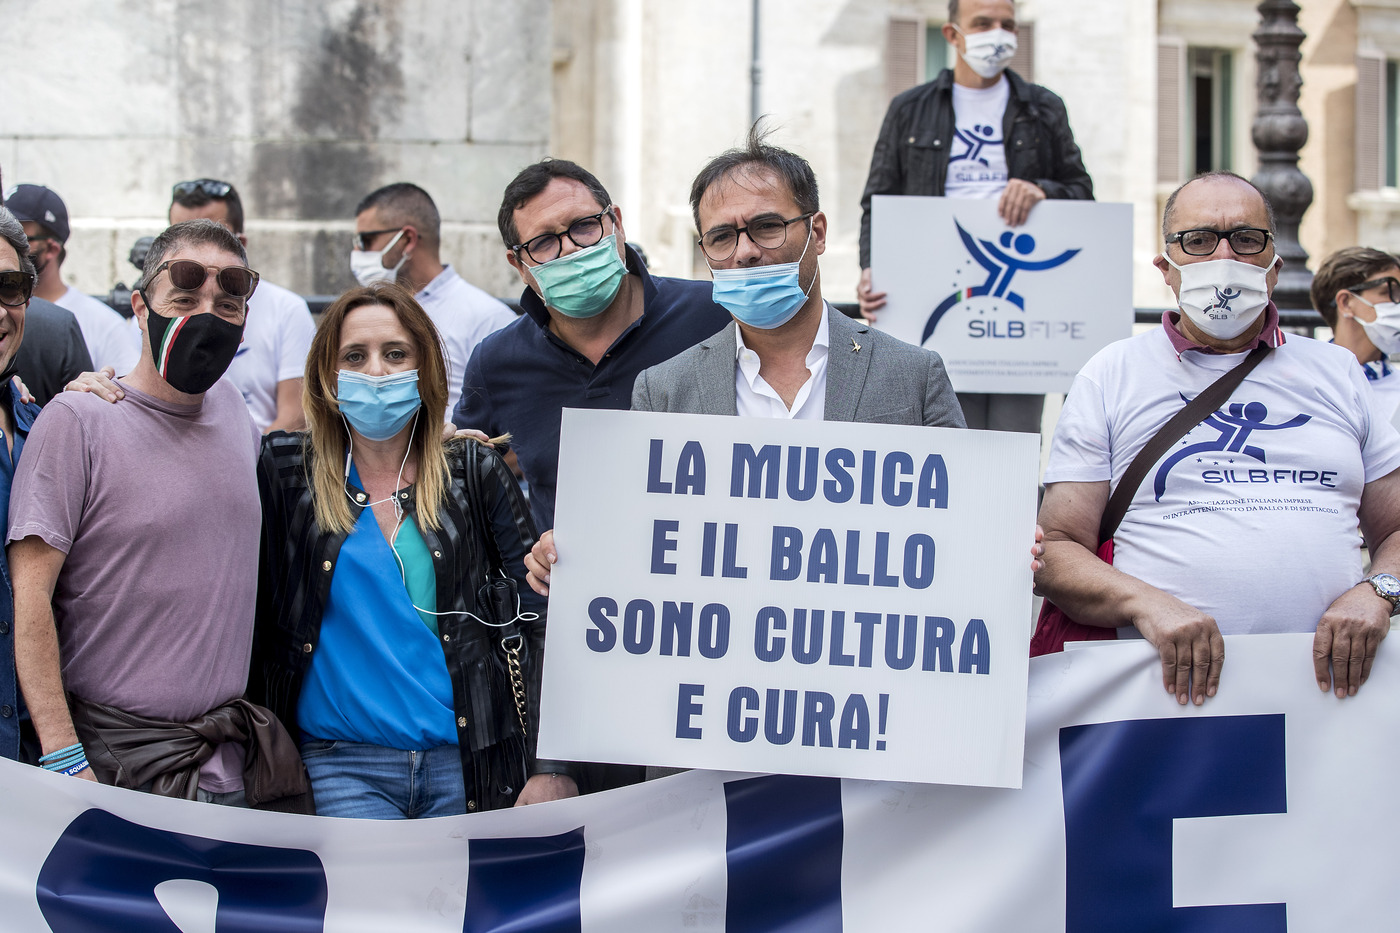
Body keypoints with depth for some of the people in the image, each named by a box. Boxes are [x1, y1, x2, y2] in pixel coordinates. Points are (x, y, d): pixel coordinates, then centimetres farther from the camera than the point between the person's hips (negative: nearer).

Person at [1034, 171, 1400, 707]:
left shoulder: (1337, 372, 21)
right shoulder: (1111, 376, 13)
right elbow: (1057, 550, 7)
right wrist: (1146, 604, -13)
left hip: (1331, 682, 2)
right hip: (1175, 684, -2)